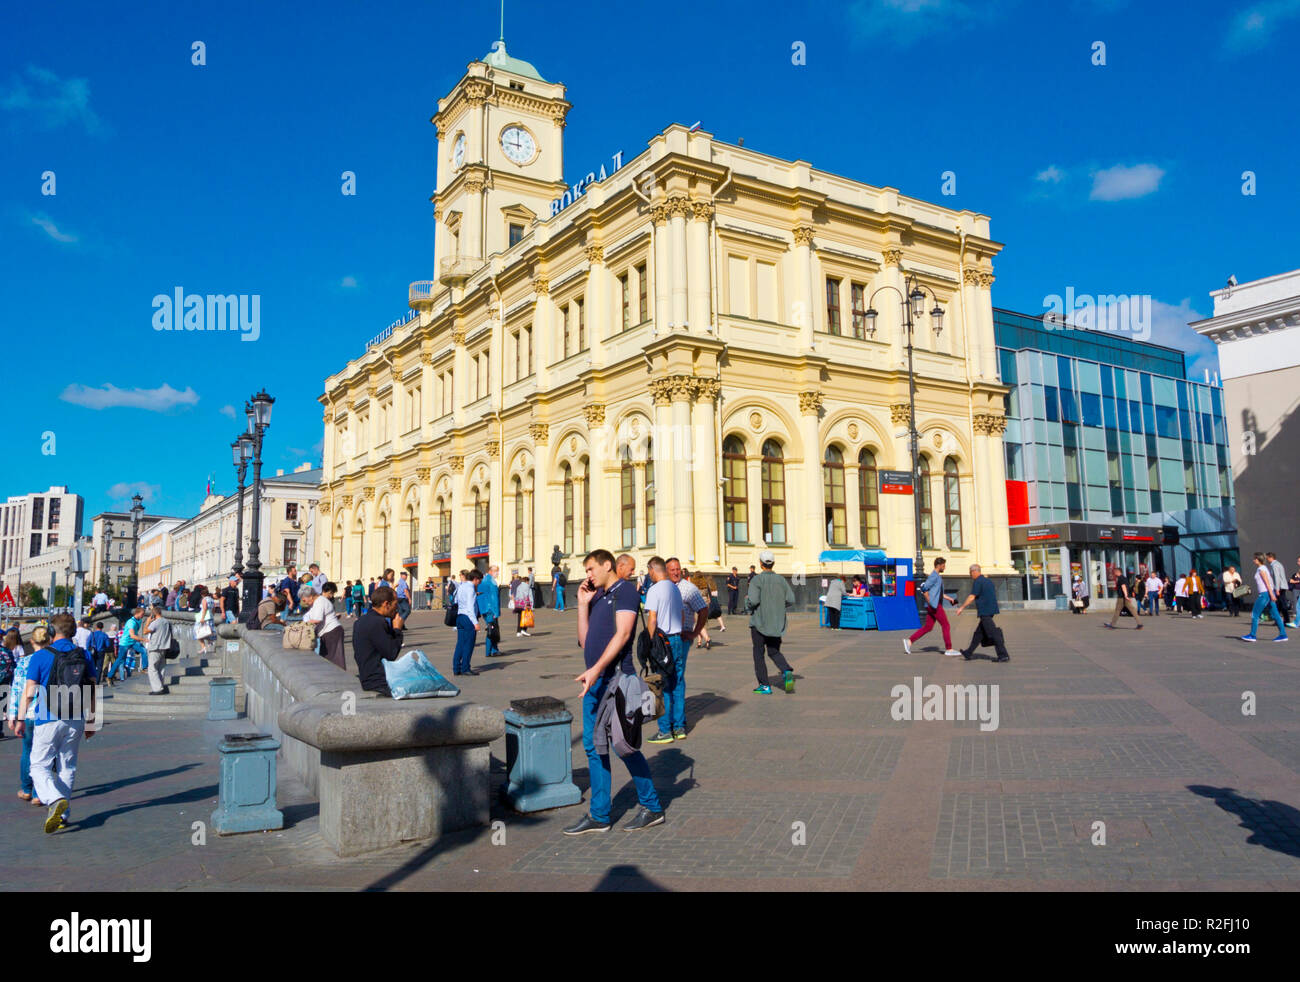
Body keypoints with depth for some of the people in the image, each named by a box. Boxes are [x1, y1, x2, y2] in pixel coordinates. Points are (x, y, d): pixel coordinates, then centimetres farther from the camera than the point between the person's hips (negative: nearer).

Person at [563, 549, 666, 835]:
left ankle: (652, 808, 12)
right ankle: (599, 816, 17)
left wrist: (596, 668, -25)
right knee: (594, 746, 9)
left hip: (615, 678, -9)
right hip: (595, 682, 9)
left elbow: (622, 633, -17)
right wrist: (583, 604, 11)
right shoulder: (597, 598, 20)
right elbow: (585, 641, 18)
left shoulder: (624, 590, -5)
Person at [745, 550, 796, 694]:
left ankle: (764, 685, 6)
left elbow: (753, 600, -21)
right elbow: (791, 600, 1)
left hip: (759, 623, -4)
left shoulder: (756, 580, -11)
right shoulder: (781, 580, 4)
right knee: (774, 652, 15)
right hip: (777, 624, 4)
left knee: (759, 653, 7)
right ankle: (787, 671, -12)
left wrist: (747, 605, 1)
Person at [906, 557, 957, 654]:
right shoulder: (934, 576, -13)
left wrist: (948, 598, 23)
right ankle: (949, 649, 1)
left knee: (928, 627, 8)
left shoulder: (938, 576, 19)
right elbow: (924, 588, -21)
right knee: (946, 626, -4)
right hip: (934, 605, -10)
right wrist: (929, 601, -19)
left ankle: (909, 641, 8)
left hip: (936, 605, 10)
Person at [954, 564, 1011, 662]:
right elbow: (994, 594, 21)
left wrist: (962, 608, -10)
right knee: (979, 633, 15)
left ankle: (1004, 655, -9)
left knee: (993, 634, -8)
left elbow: (972, 597, -16)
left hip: (985, 612, -10)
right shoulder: (988, 580, 16)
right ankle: (968, 653, 23)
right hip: (991, 610, 10)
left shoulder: (977, 582, -12)